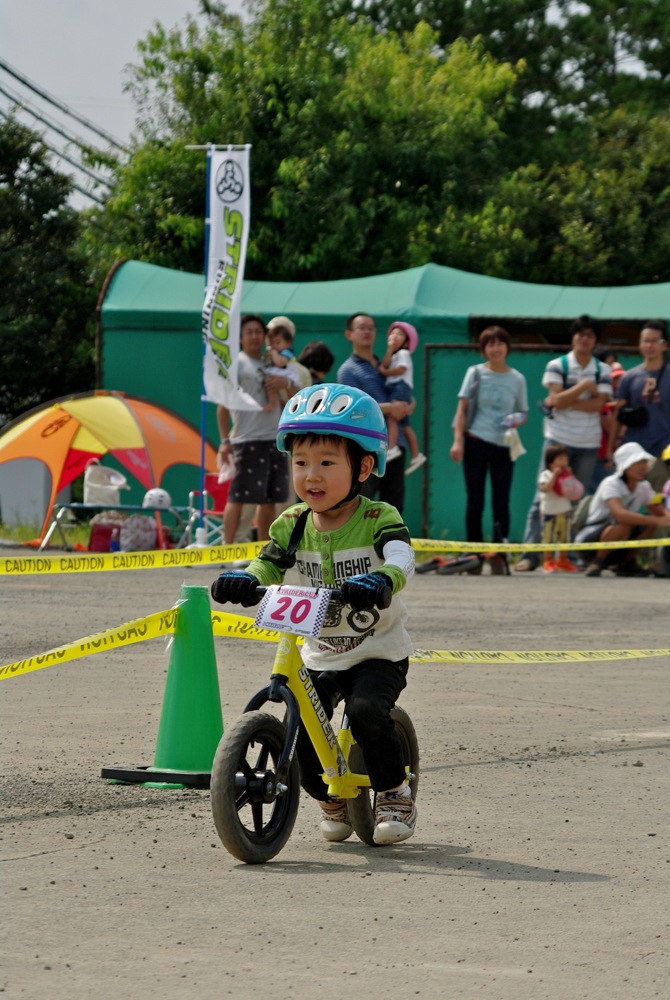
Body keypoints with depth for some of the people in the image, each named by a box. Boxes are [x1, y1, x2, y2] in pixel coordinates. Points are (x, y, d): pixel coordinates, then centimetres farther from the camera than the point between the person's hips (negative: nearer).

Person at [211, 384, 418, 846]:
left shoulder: (378, 519, -13)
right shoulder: (292, 525, 1)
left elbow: (401, 559, -31)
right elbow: (268, 567, -2)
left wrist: (380, 581, -53)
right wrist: (242, 580, -26)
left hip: (379, 653, -4)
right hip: (319, 657, 5)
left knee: (367, 711, -29)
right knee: (296, 727, -11)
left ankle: (395, 794, -4)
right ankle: (331, 798, 19)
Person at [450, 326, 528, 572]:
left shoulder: (517, 379, 7)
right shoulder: (476, 373, 4)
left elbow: (523, 412, 15)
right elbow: (462, 408, 2)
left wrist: (518, 420, -9)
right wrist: (458, 441, -8)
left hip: (503, 446, 1)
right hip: (475, 443, -1)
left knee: (501, 503, -1)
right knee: (475, 501, 1)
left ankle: (499, 556, 3)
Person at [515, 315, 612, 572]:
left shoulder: (603, 371, 6)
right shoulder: (557, 366, 2)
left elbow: (599, 404, -8)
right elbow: (557, 399, -11)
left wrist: (566, 402, -13)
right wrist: (584, 386, -11)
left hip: (588, 444, 2)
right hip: (558, 438, -2)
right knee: (543, 497, -8)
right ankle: (530, 555, -10)